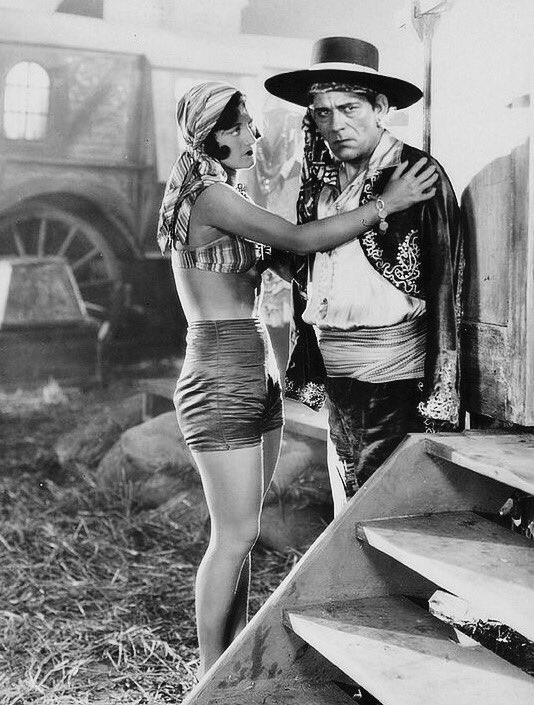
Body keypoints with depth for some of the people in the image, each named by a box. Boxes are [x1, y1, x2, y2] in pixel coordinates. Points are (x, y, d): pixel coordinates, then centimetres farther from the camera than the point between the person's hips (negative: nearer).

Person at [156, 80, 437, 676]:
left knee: (239, 532, 13)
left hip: (256, 374, 10)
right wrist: (387, 203, -10)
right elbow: (300, 240, -16)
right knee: (235, 535, -3)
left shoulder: (221, 197, 17)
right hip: (221, 376, -10)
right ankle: (210, 678, 11)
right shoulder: (210, 195, -13)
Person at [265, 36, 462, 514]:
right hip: (335, 373, 6)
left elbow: (444, 287, -10)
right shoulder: (318, 183, 10)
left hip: (394, 371, -6)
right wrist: (306, 370, 12)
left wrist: (439, 393, -14)